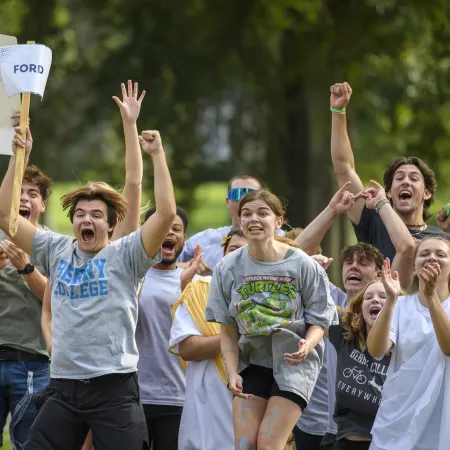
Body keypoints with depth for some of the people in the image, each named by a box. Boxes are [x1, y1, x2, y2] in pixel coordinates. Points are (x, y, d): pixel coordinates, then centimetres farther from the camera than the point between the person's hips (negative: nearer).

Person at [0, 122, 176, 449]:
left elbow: (166, 214, -14)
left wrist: (158, 155, -12)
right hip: (63, 386, 4)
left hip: (114, 386, -4)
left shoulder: (124, 255, -1)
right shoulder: (58, 251, 11)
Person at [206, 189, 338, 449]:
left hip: (294, 363, -3)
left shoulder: (303, 265, -9)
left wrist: (307, 346, -26)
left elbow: (319, 321, -4)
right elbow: (228, 331, 4)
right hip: (252, 362, 3)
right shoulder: (229, 268, -2)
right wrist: (232, 373, -8)